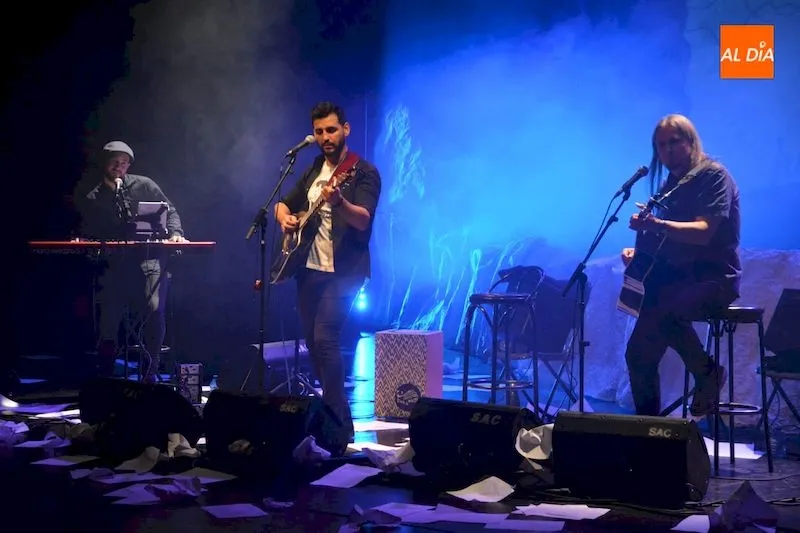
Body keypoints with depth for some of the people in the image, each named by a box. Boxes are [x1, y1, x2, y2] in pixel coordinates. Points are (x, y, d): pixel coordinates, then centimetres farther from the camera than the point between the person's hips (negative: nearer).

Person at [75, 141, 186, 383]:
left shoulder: (143, 186, 9)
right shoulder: (91, 199, 13)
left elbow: (170, 211, 11)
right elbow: (87, 233, 15)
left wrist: (175, 233, -5)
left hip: (148, 260, -2)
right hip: (113, 265, 2)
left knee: (154, 311, -18)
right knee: (108, 319, -3)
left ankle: (150, 371, -5)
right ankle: (105, 376, 14)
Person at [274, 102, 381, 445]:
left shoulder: (363, 172, -8)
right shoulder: (314, 170, 13)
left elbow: (363, 220, -23)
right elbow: (283, 204, 22)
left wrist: (339, 203, -44)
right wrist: (285, 218, -1)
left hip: (342, 271, -7)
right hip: (309, 268, 8)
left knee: (325, 339, -18)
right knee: (312, 342, 9)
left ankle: (340, 423, -12)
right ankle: (329, 408, 23)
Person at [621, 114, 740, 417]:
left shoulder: (714, 175, -8)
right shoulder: (670, 185, 15)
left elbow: (703, 232, -22)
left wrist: (658, 224, -37)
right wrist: (638, 251, 2)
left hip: (715, 279, -7)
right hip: (677, 277, 8)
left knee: (661, 309, -36)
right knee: (639, 354, -5)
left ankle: (708, 373, -15)